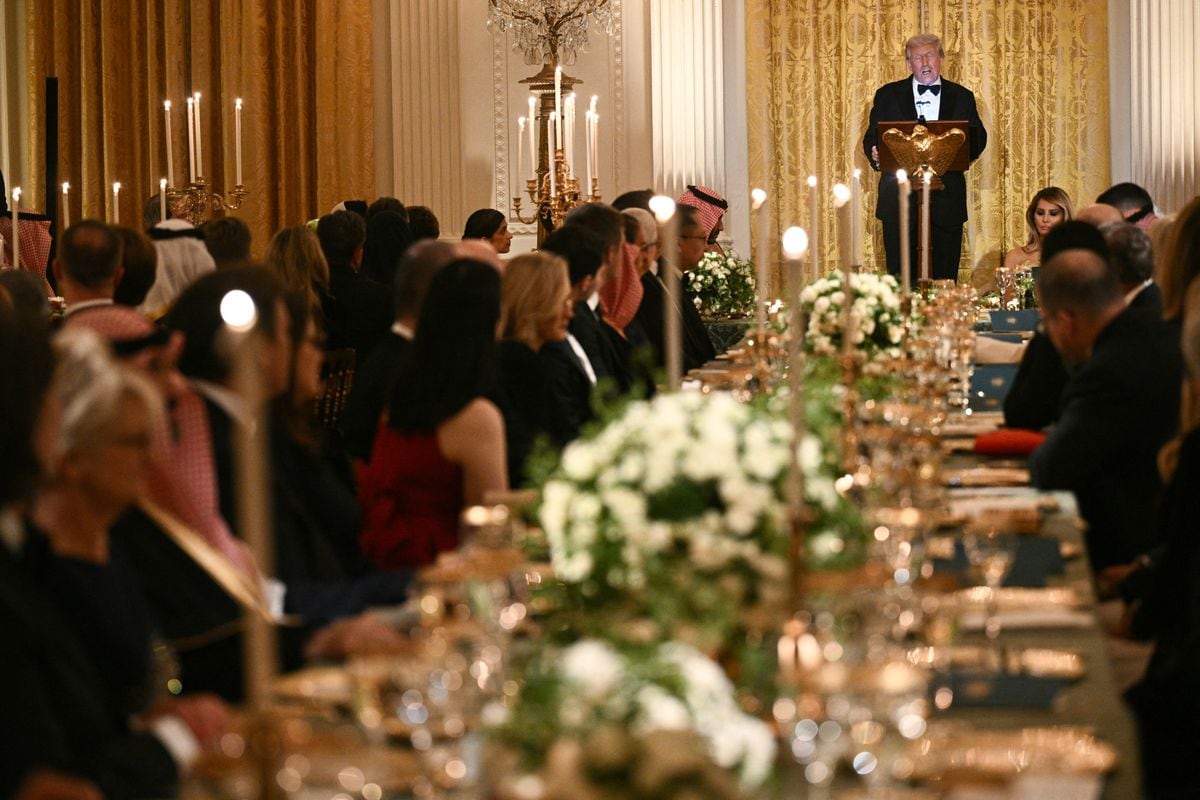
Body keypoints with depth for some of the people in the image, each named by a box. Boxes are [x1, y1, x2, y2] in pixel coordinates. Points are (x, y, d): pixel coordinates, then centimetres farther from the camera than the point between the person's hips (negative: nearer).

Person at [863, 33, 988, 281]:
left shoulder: (962, 97, 11)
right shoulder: (888, 95, 9)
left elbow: (978, 140, 9)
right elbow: (871, 139, 7)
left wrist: (962, 152, -14)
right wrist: (876, 155, -17)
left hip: (946, 201, 1)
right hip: (899, 200, -1)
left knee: (944, 278, 2)